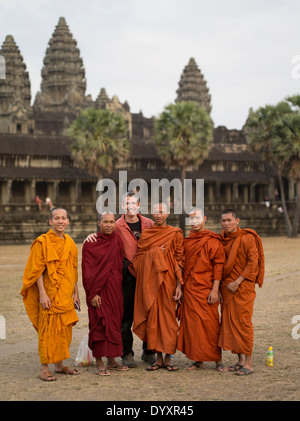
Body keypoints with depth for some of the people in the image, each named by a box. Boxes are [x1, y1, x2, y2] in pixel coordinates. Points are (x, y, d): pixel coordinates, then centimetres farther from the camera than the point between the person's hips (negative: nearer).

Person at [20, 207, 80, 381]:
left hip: (66, 294, 6)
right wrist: (42, 294, -18)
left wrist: (76, 292, 13)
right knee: (48, 329, -3)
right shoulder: (42, 242, -8)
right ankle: (45, 368, 3)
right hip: (49, 294, -6)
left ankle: (60, 364, 20)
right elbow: (37, 269, -11)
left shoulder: (69, 243, 11)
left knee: (64, 329, 10)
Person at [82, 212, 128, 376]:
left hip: (115, 289, 5)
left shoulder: (118, 241, 8)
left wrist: (118, 288, 7)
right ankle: (99, 363, 0)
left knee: (114, 323, 8)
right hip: (98, 291, -5)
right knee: (99, 324, -5)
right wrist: (92, 293, -13)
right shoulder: (90, 244, -5)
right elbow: (87, 270, -8)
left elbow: (120, 265, 13)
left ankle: (111, 360, 17)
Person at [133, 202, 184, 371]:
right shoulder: (145, 234, 11)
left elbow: (180, 260, -1)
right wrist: (154, 253, -8)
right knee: (153, 317, 2)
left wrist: (179, 285, -8)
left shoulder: (175, 233, 2)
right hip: (150, 280, 3)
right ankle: (159, 357, 9)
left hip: (168, 279, -3)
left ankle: (168, 358, 6)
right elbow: (138, 258, 11)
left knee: (168, 316, -2)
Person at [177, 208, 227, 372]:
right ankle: (198, 360, 13)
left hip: (206, 289, -5)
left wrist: (215, 289, -14)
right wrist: (180, 287, 9)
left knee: (210, 324, -3)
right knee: (192, 323, 5)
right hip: (189, 289, 5)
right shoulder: (186, 241, 12)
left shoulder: (213, 241, -3)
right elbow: (182, 265, 16)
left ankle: (218, 360, 6)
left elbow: (218, 265, -7)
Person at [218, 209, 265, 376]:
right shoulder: (222, 239, 10)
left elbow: (253, 263, -13)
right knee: (229, 322, 6)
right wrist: (222, 283, 6)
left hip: (244, 287, -7)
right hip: (227, 287, 7)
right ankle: (241, 360, 15)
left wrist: (238, 282, -16)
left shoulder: (247, 238, -10)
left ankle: (249, 362, -1)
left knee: (243, 323, -7)